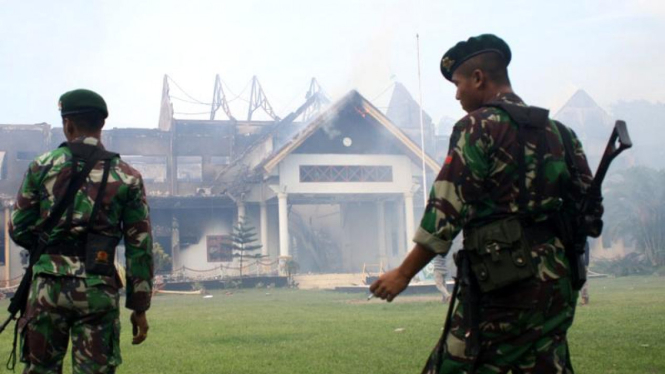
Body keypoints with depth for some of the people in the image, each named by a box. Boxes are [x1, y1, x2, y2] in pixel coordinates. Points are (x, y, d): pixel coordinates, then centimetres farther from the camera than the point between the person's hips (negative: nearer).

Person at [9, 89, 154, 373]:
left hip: (49, 284, 1)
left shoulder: (42, 166, 3)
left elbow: (18, 229, 8)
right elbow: (140, 246, 2)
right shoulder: (127, 177, 3)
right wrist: (140, 307, 6)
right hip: (98, 289, 0)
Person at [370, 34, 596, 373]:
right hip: (555, 285, 7)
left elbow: (447, 211, -11)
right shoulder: (557, 131, 14)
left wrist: (403, 274, -5)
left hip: (503, 285, -7)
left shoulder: (478, 127, -7)